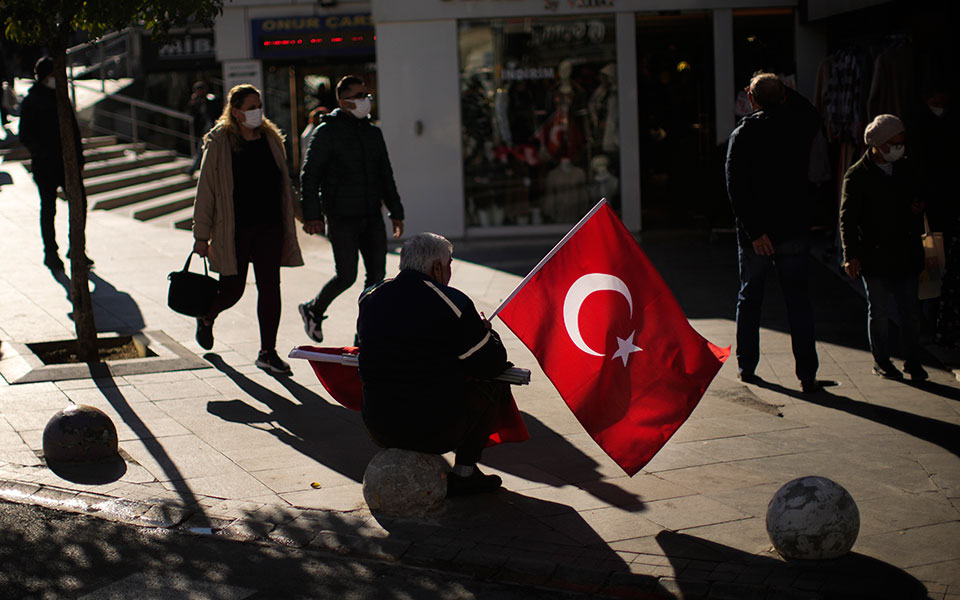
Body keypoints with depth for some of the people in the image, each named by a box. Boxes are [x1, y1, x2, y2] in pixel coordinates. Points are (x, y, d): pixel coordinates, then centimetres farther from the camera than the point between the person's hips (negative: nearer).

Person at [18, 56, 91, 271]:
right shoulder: (30, 102, -5)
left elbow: (74, 130, 18)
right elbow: (25, 136, -7)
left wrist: (78, 158, 12)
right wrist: (44, 155, -17)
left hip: (67, 161, 5)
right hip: (45, 165, -5)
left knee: (80, 201, 0)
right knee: (48, 209, 2)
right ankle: (51, 253, 13)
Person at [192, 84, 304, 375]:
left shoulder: (271, 139, 8)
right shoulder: (219, 143, -5)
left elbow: (284, 184, 16)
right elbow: (206, 190, -4)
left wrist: (288, 225, 14)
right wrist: (201, 235, -6)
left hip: (269, 227, 4)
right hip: (234, 230, -4)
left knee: (270, 288, 0)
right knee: (232, 290, 4)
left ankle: (267, 352, 9)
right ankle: (206, 318, 38)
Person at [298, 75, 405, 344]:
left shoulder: (373, 132, 14)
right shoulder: (327, 132, -5)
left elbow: (385, 175, 22)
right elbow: (310, 175, -8)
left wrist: (396, 211, 18)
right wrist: (312, 215, -16)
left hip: (372, 217, 6)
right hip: (342, 218, -6)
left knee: (377, 274, 1)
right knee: (346, 276, -8)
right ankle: (313, 310, 20)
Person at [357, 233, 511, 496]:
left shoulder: (369, 298, 3)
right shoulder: (453, 304, -13)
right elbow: (492, 364, -5)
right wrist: (485, 331, 18)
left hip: (379, 431, 6)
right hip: (436, 433, -6)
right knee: (495, 388, 17)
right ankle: (463, 472, 15)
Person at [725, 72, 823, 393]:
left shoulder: (742, 135, -8)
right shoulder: (799, 127, -2)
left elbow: (736, 188, -17)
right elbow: (812, 114, 25)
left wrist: (754, 231, -16)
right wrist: (783, 92, 20)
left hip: (755, 234, -1)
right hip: (794, 230, 1)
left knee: (749, 298, 15)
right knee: (798, 300, 5)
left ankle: (746, 366, 22)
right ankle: (807, 375, 1)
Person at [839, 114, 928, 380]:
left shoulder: (905, 168, 9)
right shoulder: (857, 176, -7)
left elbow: (915, 198, 26)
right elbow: (848, 218, -9)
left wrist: (917, 208, 4)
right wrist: (851, 255, -15)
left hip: (905, 254, 4)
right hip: (874, 256, -4)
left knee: (909, 311, 7)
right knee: (878, 312, 6)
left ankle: (912, 360, 18)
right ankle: (881, 361, 19)